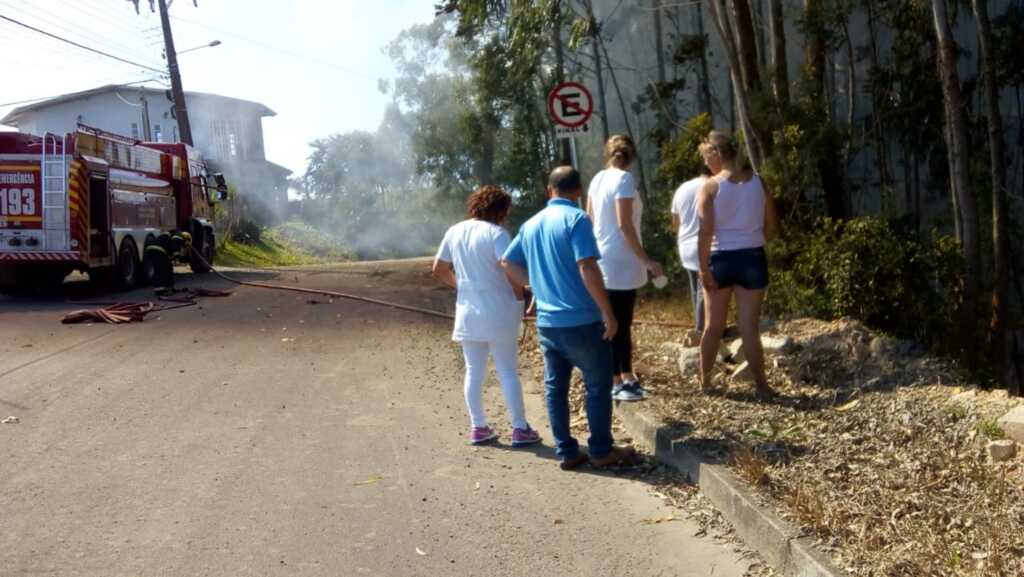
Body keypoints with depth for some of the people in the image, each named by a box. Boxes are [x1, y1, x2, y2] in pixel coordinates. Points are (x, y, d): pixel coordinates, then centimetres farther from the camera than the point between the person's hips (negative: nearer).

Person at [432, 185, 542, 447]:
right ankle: (520, 429, 7)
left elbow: (439, 270, 11)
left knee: (474, 372, 13)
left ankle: (478, 427, 17)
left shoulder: (454, 232, 6)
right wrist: (519, 296, -9)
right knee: (508, 371, 3)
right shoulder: (496, 233, -14)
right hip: (497, 312, -5)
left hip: (467, 312, 5)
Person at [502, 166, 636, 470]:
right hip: (581, 321, -6)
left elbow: (508, 263, 18)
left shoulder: (531, 224, 10)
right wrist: (608, 311, -16)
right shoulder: (576, 219, -12)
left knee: (555, 387, 11)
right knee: (598, 386, 6)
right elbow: (587, 267, -21)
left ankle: (566, 452, 17)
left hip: (547, 322, 6)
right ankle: (601, 450, 12)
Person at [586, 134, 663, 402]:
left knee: (621, 322, 16)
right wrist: (647, 260, -17)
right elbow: (624, 225, -20)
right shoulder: (624, 179, -14)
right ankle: (615, 383, 3)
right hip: (620, 263, -8)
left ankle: (626, 377, 24)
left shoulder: (598, 179, 8)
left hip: (605, 261, 8)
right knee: (618, 324, -2)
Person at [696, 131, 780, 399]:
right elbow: (771, 227, 5)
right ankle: (761, 385, 10)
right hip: (753, 258, 1)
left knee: (714, 326, 13)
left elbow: (706, 232, -14)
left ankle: (705, 381, 25)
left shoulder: (711, 186, -9)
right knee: (749, 328, 7)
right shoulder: (757, 181, 0)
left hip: (721, 259, -1)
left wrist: (703, 268, -9)